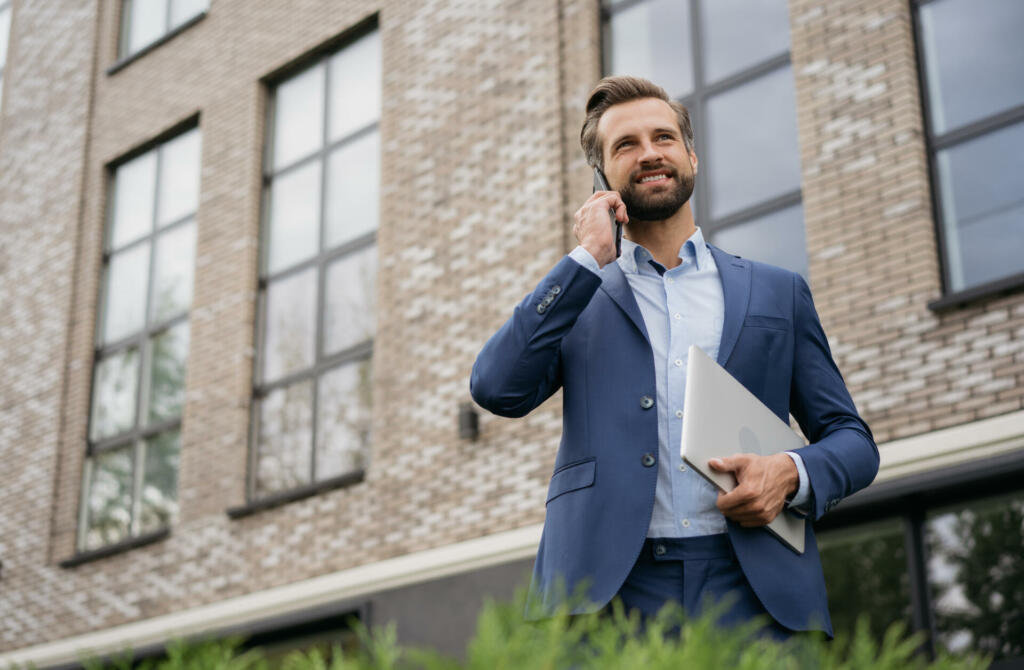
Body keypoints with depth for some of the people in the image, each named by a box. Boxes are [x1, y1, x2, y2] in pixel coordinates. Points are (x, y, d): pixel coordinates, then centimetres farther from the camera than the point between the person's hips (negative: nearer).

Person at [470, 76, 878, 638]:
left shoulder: (778, 293, 19)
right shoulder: (577, 298, 17)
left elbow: (853, 440, 19)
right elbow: (498, 389, -2)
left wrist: (793, 473, -3)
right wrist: (590, 257, 2)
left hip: (753, 591, 1)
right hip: (608, 592, -1)